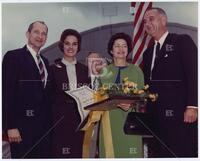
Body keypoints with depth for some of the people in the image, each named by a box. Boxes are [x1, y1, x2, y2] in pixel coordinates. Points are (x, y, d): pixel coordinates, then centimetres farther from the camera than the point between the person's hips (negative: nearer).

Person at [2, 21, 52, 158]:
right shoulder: (13, 56, -6)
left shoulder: (45, 61, 16)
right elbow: (7, 92, -12)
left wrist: (49, 122, 10)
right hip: (23, 125, -6)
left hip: (44, 126, 7)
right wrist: (11, 126, -17)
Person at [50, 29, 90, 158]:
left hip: (80, 120, 3)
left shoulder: (84, 70, 13)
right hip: (60, 121, -3)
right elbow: (49, 97, 0)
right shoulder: (54, 69, 3)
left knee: (79, 152, 2)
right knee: (60, 153, -4)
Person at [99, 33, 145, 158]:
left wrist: (131, 104, -15)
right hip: (109, 120, 1)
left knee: (130, 152, -7)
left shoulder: (136, 71, 9)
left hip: (129, 120, -1)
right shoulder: (104, 71, 12)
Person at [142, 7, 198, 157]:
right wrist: (146, 109, 7)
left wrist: (192, 106, -18)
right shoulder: (148, 52, 20)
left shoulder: (182, 41, -1)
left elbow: (193, 74, -10)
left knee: (183, 154, -4)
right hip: (158, 116, 7)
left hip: (180, 113, -6)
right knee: (163, 154, 7)